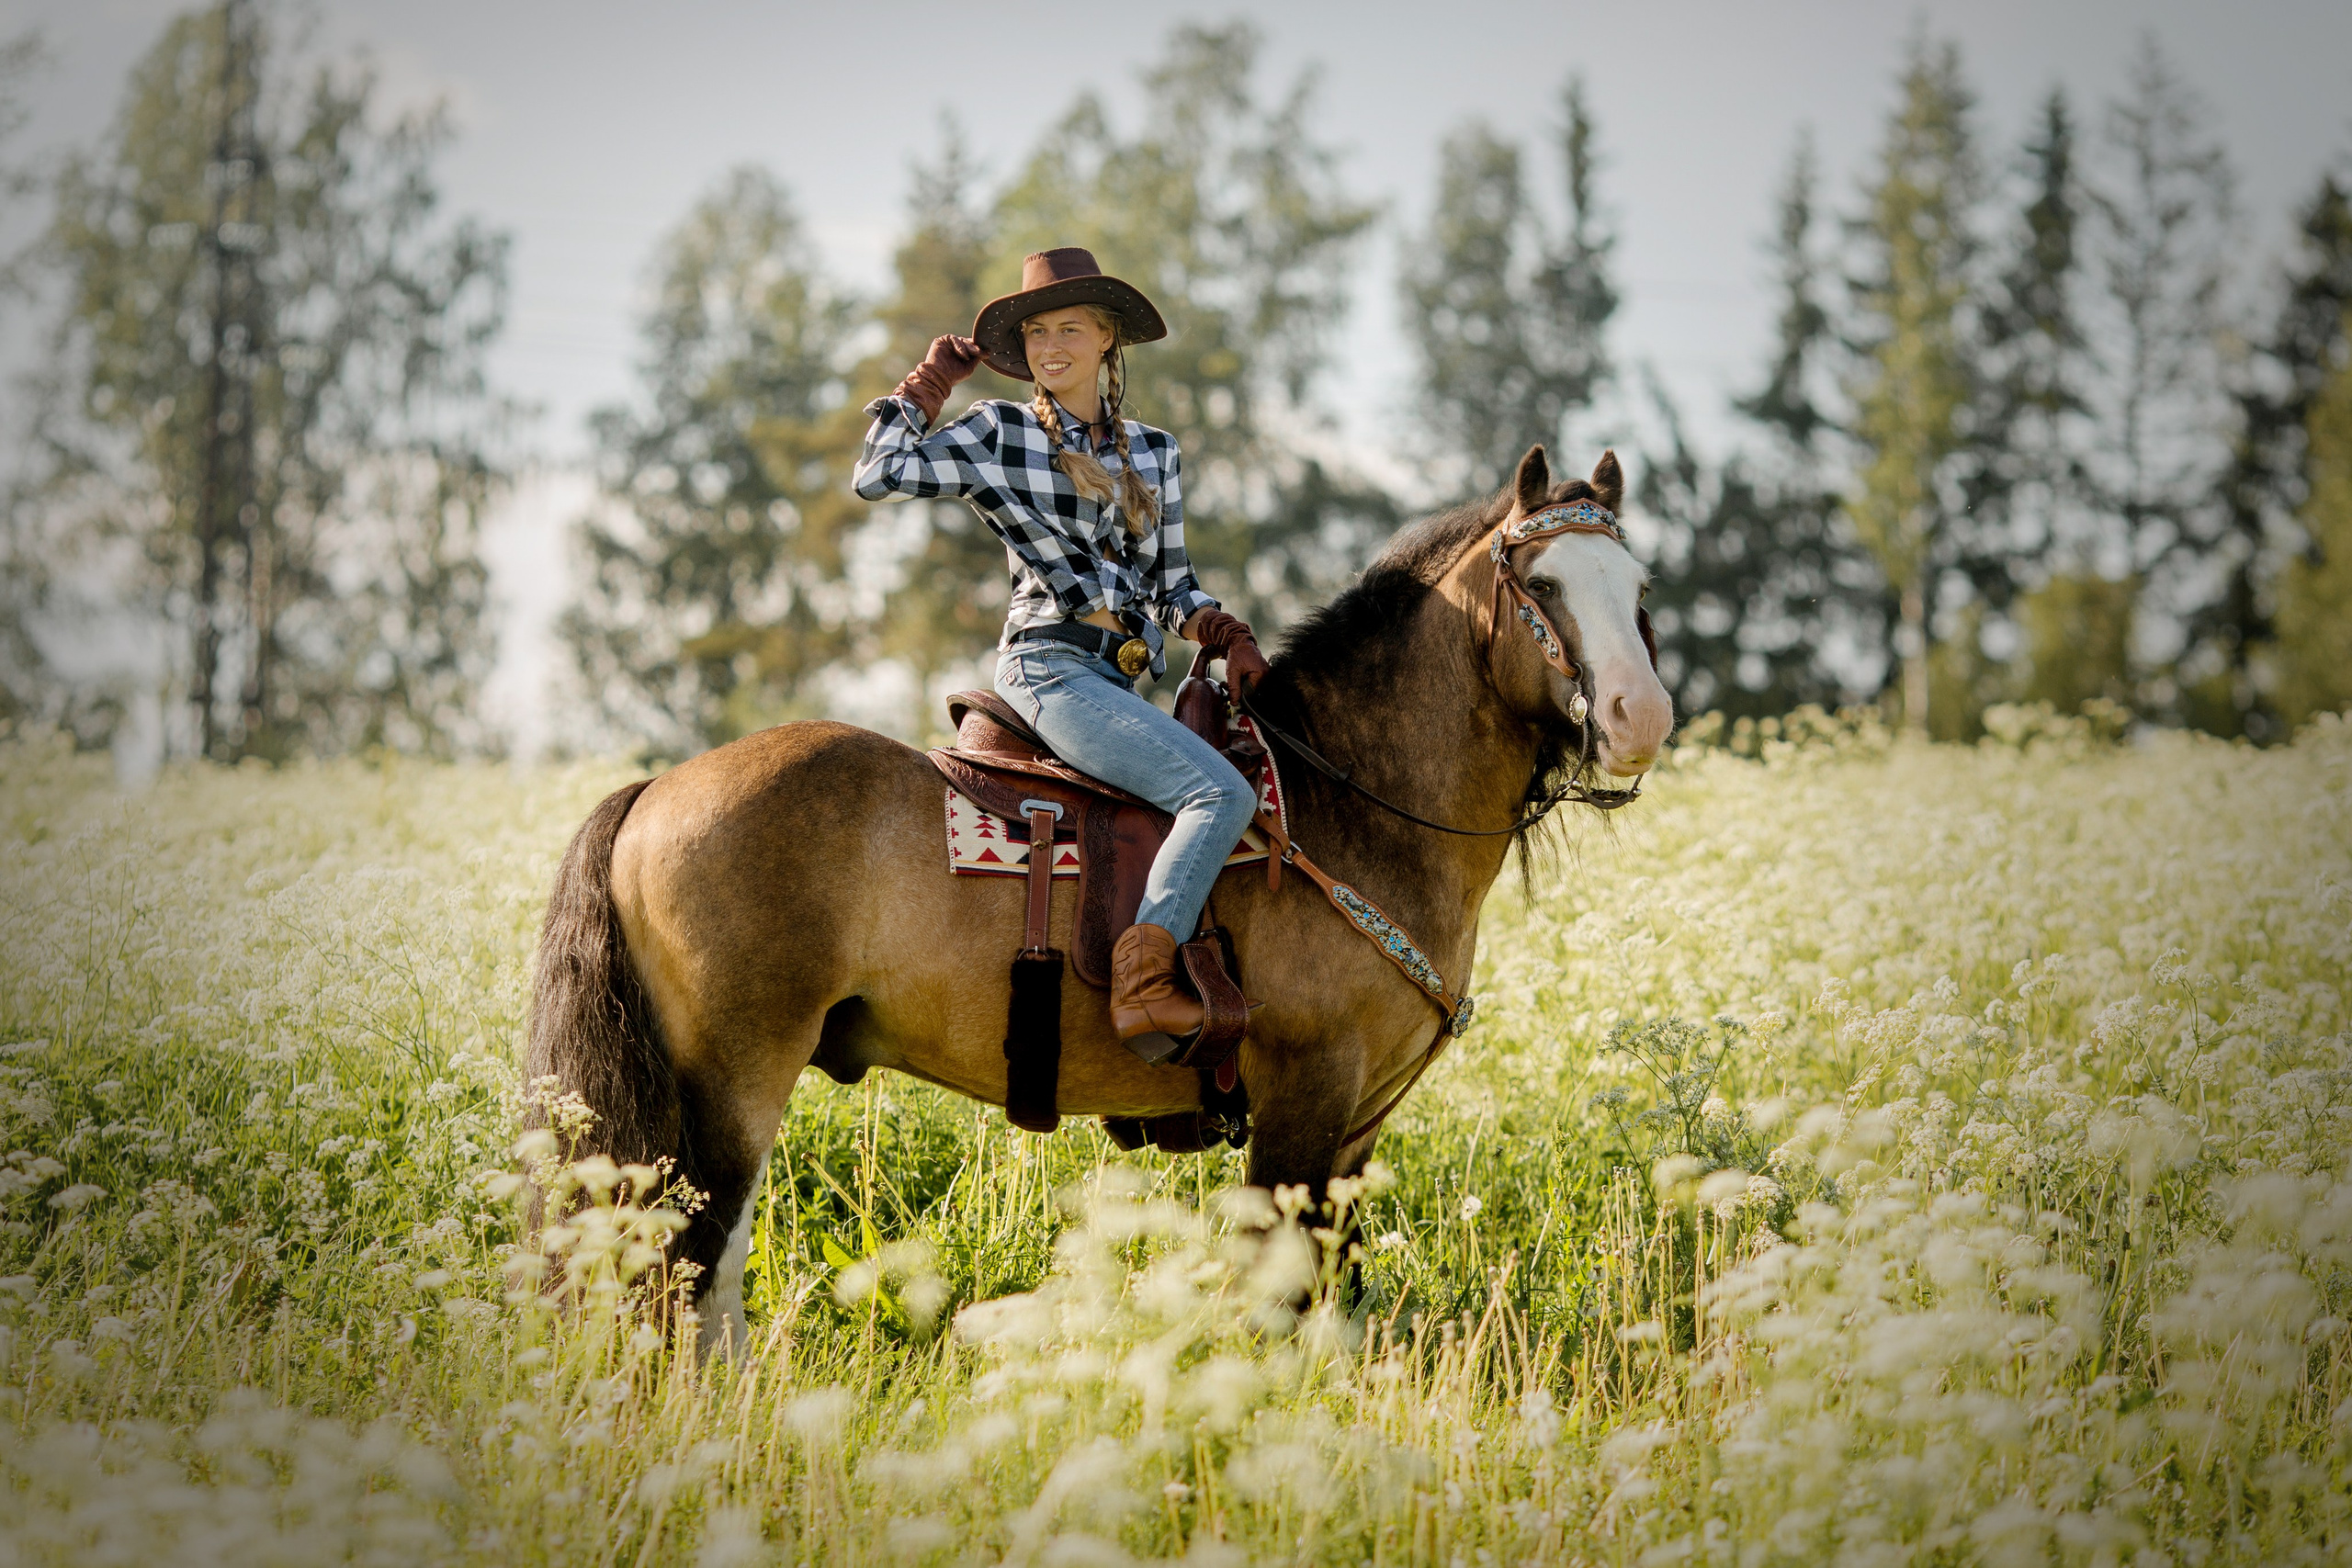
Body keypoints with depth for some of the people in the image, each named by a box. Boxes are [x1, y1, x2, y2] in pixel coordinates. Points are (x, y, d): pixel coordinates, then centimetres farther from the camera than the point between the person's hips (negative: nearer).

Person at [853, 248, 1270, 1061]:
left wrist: (1227, 636, 1)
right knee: (1221, 791, -24)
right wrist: (931, 379, 3)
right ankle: (1142, 984, -31)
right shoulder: (998, 432, 4)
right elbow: (878, 475, -6)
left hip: (1121, 680, 7)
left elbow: (1171, 581, 20)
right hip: (1050, 667, -7)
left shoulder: (1154, 452, 18)